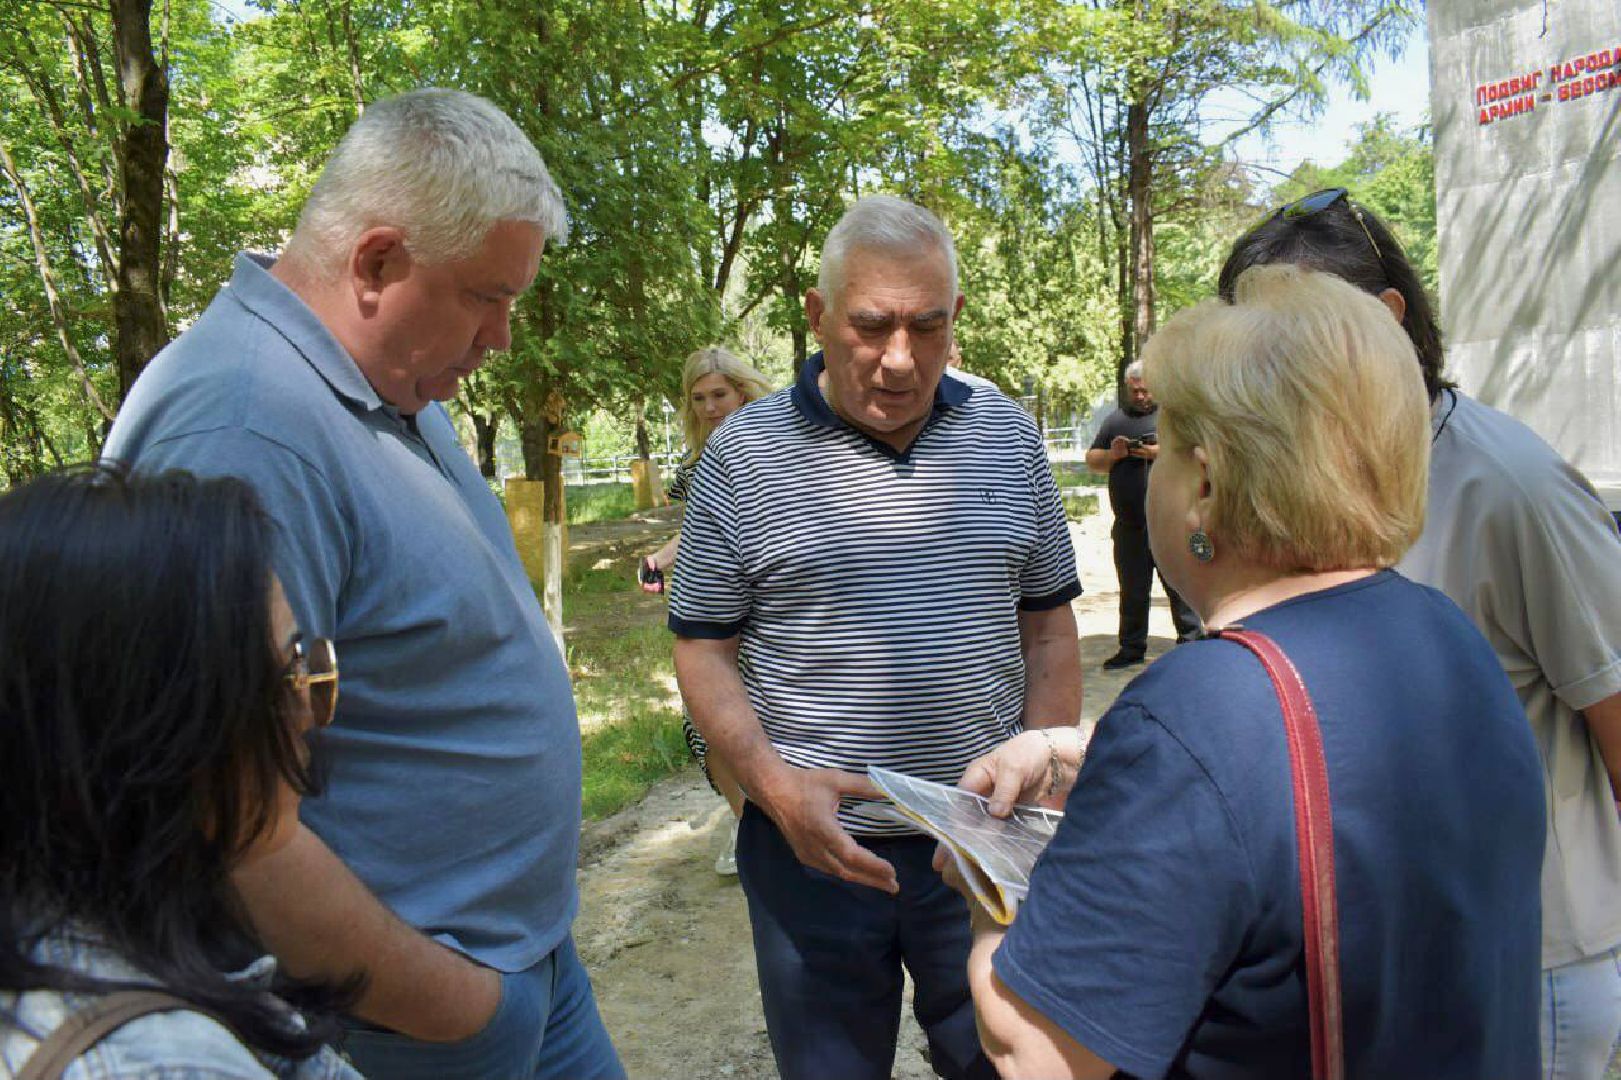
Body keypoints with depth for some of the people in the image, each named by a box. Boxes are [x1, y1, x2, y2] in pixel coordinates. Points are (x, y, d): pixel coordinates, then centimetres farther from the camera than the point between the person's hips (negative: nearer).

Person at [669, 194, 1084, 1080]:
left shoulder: (1007, 436, 3)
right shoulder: (743, 454, -5)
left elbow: (1048, 622, 10)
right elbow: (704, 648, -2)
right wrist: (774, 783, -16)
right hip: (816, 843, -1)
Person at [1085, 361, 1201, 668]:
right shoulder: (1116, 419, 15)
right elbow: (1091, 461, 16)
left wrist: (1161, 453, -17)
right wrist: (1112, 454, -5)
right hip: (1129, 526, 4)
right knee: (1132, 591, 12)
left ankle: (1190, 642, 9)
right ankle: (1131, 648, 22)